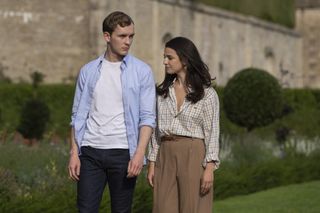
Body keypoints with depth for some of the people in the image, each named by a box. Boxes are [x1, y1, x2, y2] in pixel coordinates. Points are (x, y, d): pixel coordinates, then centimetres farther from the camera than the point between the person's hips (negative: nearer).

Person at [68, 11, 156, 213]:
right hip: (90, 151, 2)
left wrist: (139, 153, -15)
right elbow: (78, 115, 10)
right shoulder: (88, 71, 8)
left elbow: (147, 117, -4)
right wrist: (74, 153, 2)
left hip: (123, 151, -2)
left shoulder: (142, 71, 1)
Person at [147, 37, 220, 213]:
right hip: (166, 156, 5)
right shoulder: (163, 92, 11)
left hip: (193, 156, -4)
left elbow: (212, 132, -5)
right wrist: (152, 163, 8)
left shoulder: (206, 93, -3)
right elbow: (157, 129, 13)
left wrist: (209, 167, -13)